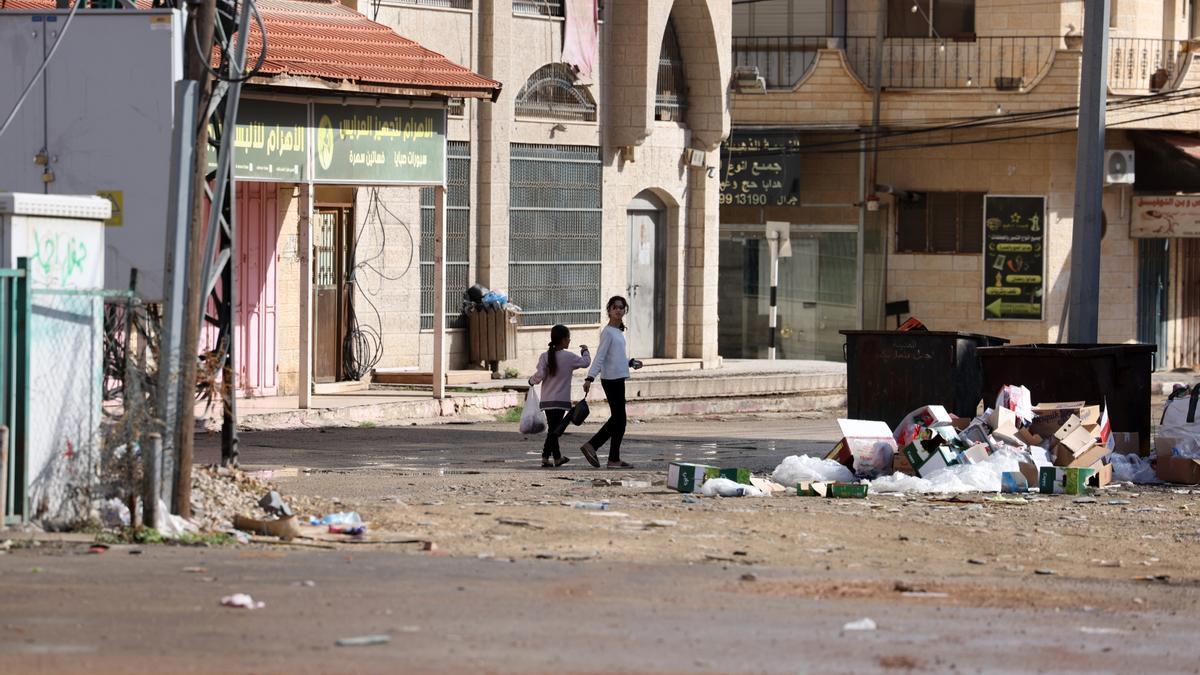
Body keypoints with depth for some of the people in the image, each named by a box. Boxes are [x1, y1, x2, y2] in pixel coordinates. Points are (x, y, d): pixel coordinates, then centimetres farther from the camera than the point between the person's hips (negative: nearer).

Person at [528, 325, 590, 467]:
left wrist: (532, 381, 10)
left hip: (547, 400, 3)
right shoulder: (569, 357, -6)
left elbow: (540, 375, -11)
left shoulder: (544, 356, -2)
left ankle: (557, 457, 17)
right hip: (561, 400, -3)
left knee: (553, 429, 12)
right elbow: (586, 362, 8)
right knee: (554, 429, -3)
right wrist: (585, 351, 28)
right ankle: (546, 457, -8)